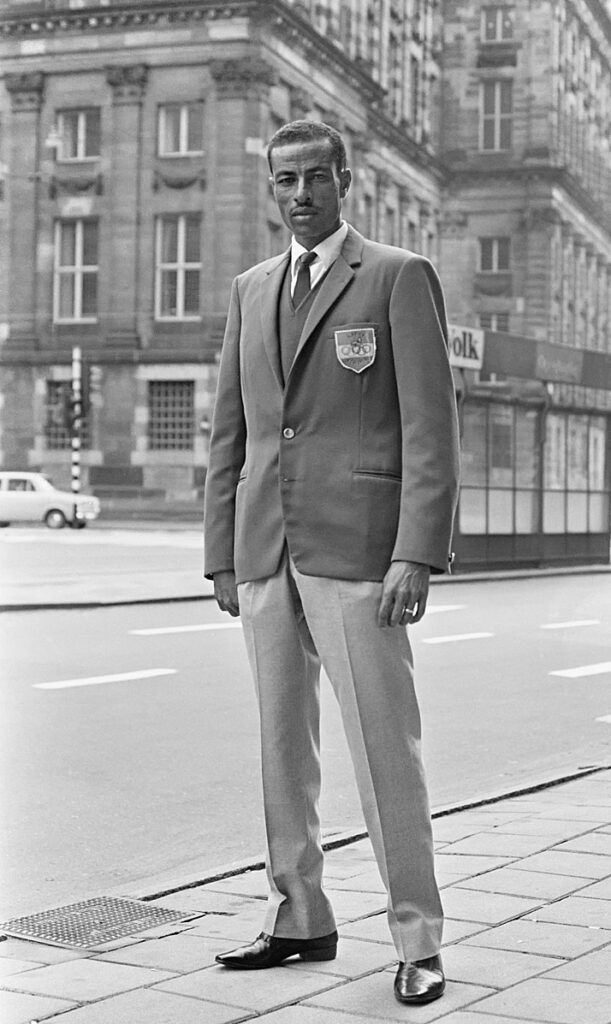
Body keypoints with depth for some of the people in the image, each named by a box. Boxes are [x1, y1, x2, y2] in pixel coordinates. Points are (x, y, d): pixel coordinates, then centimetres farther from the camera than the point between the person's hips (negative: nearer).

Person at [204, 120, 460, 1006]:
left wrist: (418, 555, -15)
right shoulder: (251, 290, 16)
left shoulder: (400, 277, 0)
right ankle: (300, 918, 21)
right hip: (265, 551, 6)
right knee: (282, 743, 10)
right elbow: (230, 431, 17)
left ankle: (418, 939, 6)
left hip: (356, 546, -5)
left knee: (384, 745, -4)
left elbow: (430, 428, -7)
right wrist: (222, 553, 11)